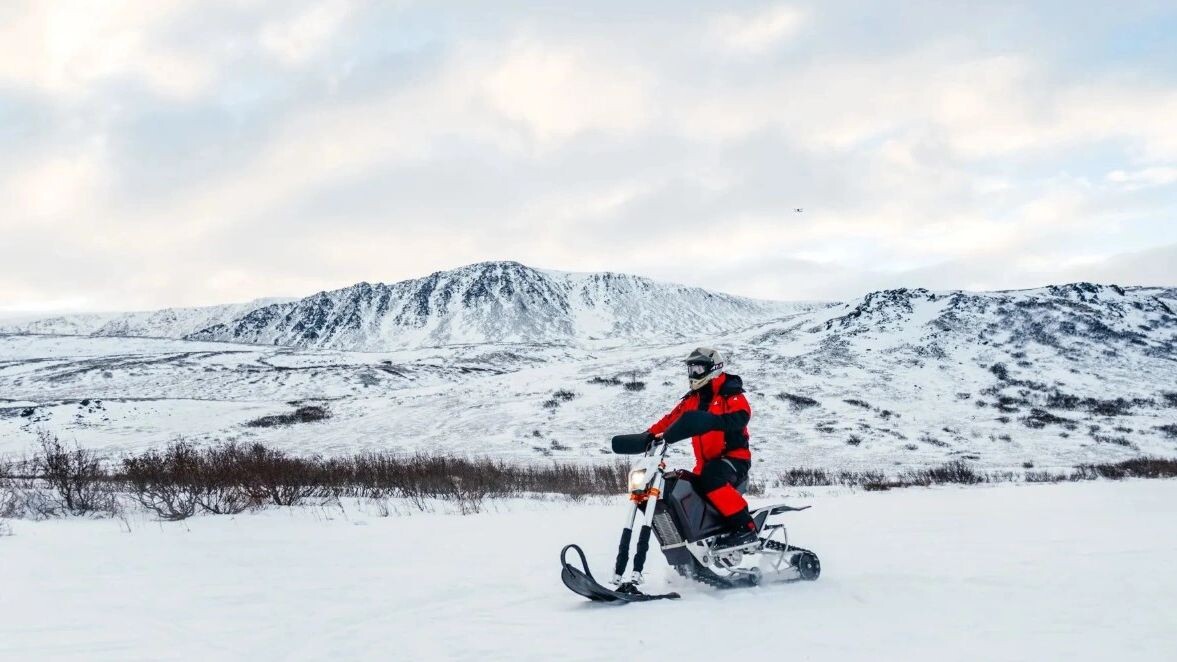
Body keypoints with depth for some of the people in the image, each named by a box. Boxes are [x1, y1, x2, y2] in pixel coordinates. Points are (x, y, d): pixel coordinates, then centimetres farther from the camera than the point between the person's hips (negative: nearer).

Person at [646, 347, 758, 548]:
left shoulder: (731, 394, -6)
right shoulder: (692, 399, 17)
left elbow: (740, 417, -27)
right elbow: (671, 419, 10)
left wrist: (714, 420, -43)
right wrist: (650, 435, -7)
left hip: (734, 456, -8)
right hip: (707, 463, 8)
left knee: (711, 479, -36)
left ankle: (745, 527, -36)